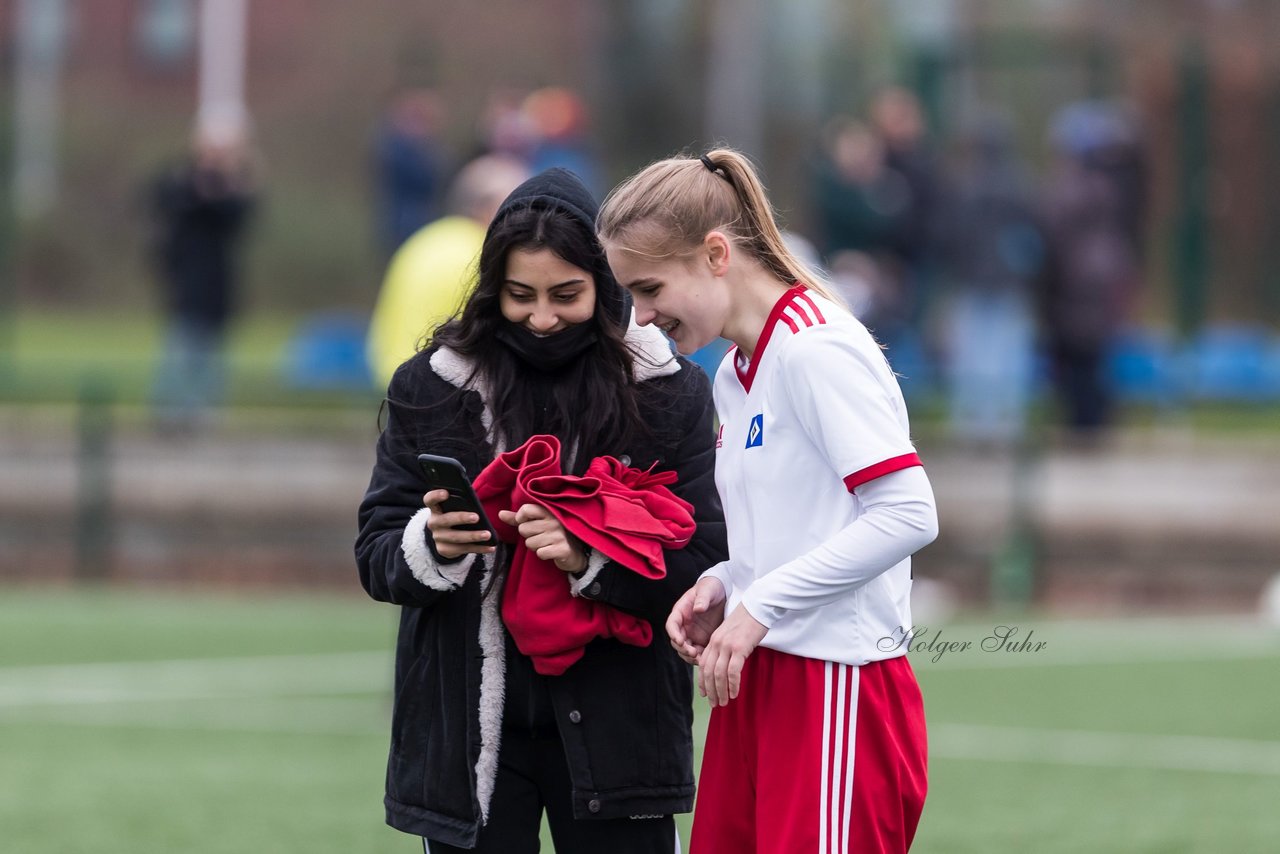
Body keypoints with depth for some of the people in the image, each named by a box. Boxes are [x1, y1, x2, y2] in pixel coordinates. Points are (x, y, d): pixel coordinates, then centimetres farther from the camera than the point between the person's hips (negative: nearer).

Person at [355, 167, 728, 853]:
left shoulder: (669, 393, 0)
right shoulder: (430, 389, 3)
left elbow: (703, 564, -4)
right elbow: (376, 558, 4)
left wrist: (588, 556, -22)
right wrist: (432, 547, -19)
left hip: (615, 736, -1)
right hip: (469, 736, 1)